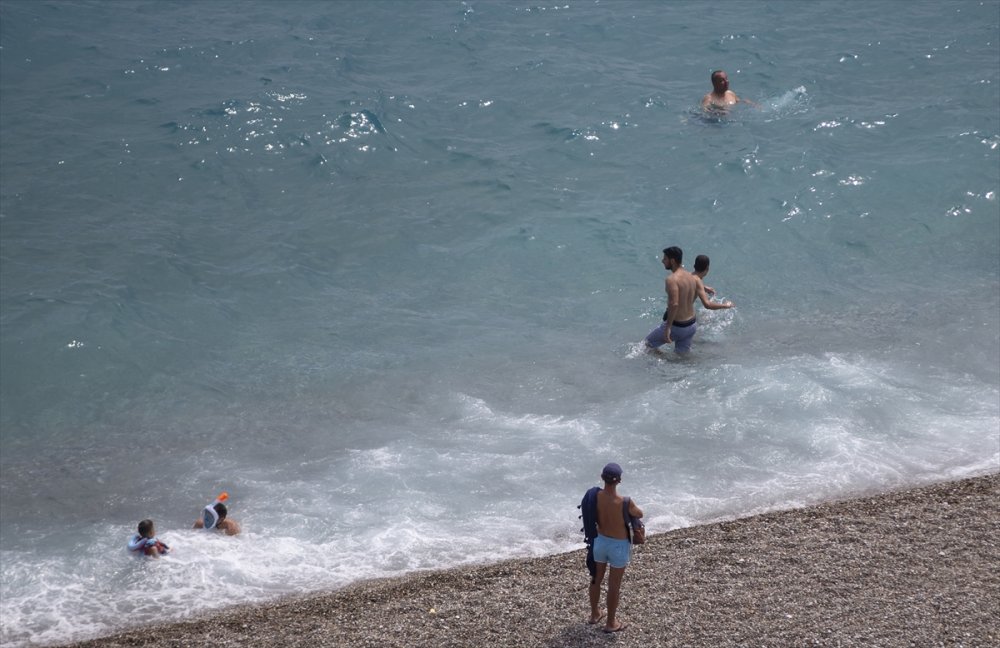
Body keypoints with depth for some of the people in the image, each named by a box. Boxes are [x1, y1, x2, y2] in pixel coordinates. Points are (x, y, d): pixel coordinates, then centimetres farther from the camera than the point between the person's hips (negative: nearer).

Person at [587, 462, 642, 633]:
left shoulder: (595, 496, -18)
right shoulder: (625, 503, -29)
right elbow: (640, 514, -7)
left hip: (600, 541, 4)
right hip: (619, 546, -4)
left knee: (596, 579, 24)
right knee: (614, 585, 12)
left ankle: (594, 614, 42)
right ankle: (611, 623, 26)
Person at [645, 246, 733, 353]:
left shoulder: (672, 279, -21)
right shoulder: (694, 278, -1)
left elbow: (674, 304, -34)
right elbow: (707, 304, -5)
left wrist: (668, 328, -30)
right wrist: (725, 305, 13)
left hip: (677, 327, -6)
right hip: (692, 325, 6)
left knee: (649, 343, 14)